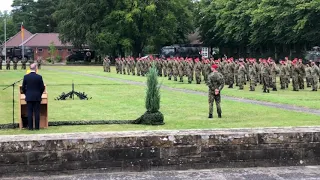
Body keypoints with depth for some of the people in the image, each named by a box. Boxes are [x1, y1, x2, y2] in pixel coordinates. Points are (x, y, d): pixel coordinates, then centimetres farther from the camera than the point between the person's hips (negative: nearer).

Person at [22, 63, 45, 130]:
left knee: (30, 112, 4)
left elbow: (23, 87, 2)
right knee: (37, 112, 3)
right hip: (37, 97, -1)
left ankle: (30, 127, 4)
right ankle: (37, 127, 5)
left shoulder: (26, 77, -3)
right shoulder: (39, 77, -7)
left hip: (29, 97, 1)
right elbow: (42, 88, -2)